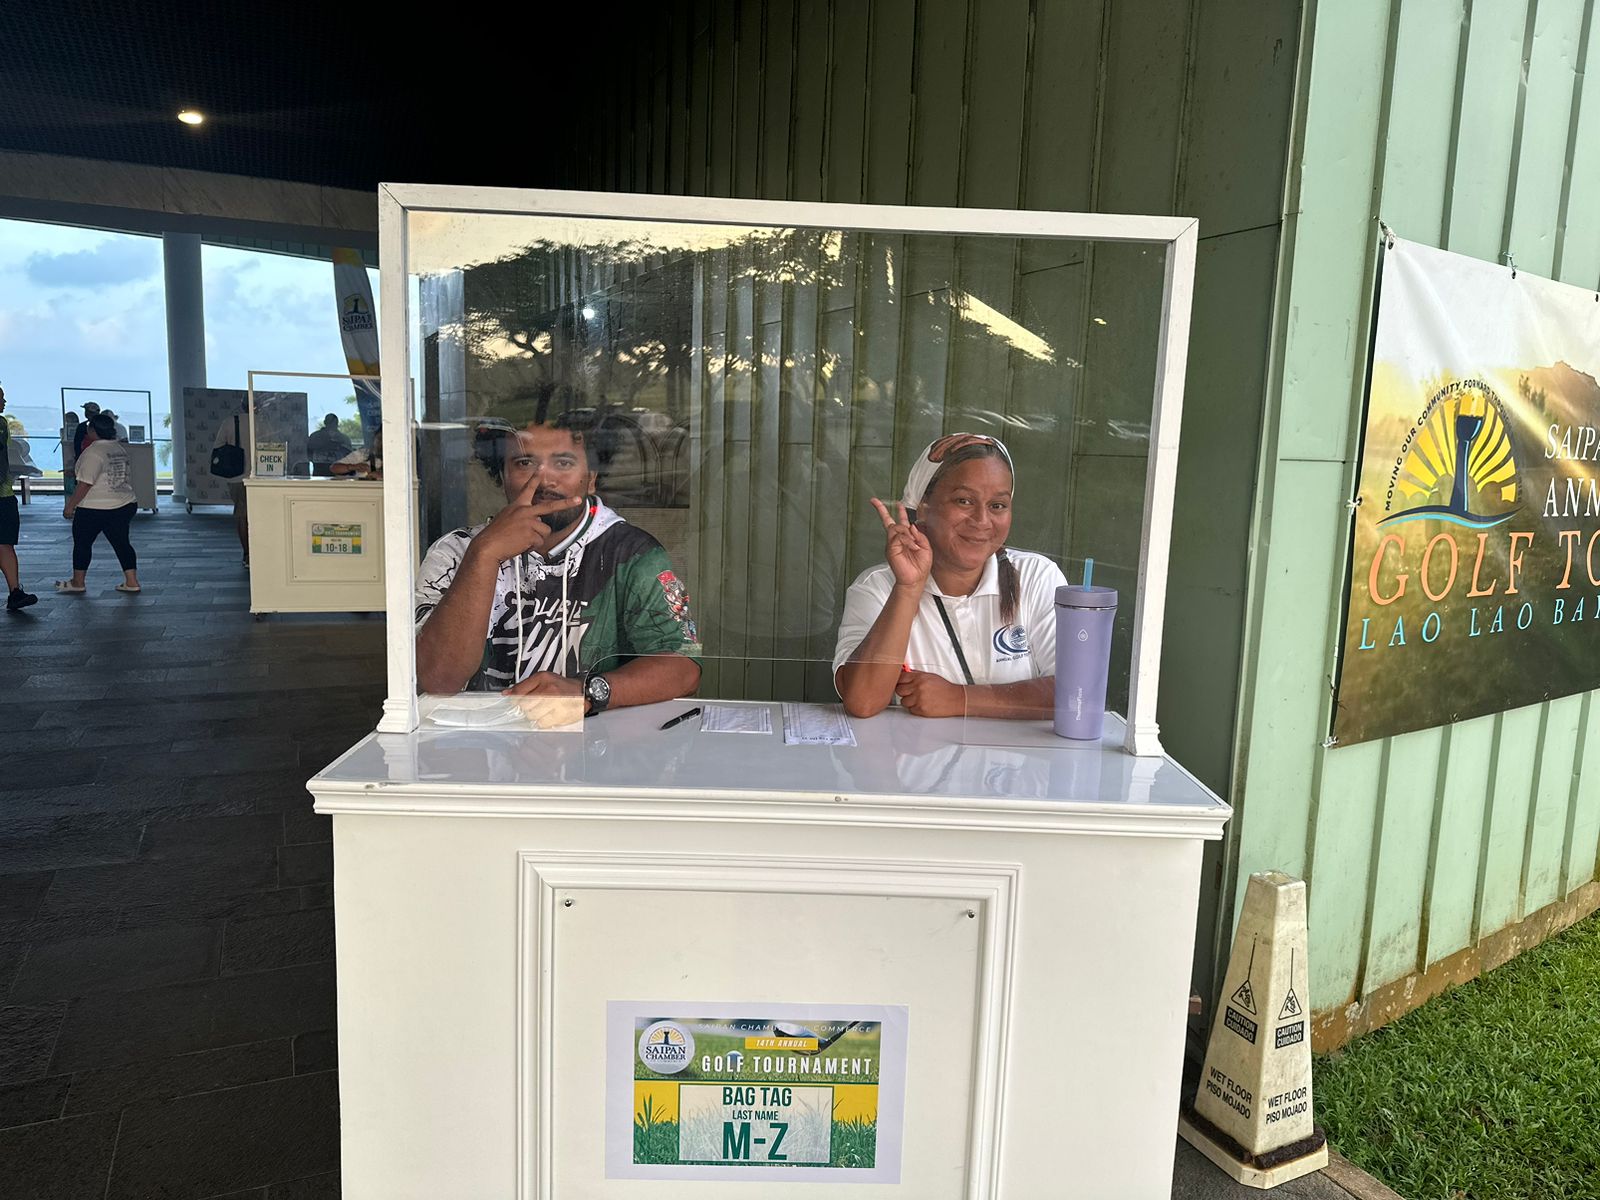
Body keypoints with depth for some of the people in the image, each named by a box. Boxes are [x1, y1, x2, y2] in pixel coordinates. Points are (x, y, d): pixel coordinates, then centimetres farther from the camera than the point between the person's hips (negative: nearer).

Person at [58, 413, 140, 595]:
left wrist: (70, 506, -12)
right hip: (124, 506, 7)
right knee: (121, 543, 9)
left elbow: (85, 484, -18)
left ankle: (77, 583, 16)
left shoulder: (93, 452, -16)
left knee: (82, 543, 8)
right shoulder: (121, 448, 8)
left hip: (94, 509, -7)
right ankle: (132, 581, 5)